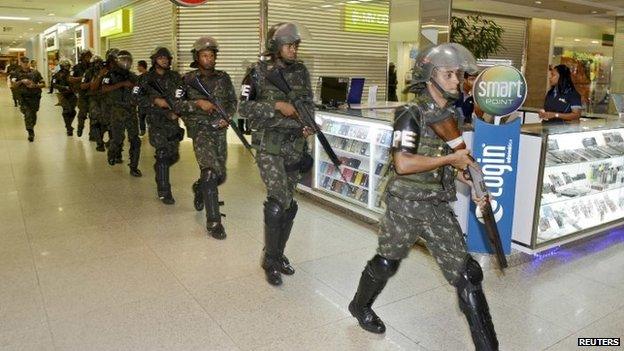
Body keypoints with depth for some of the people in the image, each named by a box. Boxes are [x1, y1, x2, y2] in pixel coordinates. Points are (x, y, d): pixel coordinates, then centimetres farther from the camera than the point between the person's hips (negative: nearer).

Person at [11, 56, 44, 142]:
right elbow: (13, 85, -3)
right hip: (23, 97, -1)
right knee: (28, 114, -14)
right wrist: (21, 81, -18)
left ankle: (31, 128, 35)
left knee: (33, 115, 11)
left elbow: (43, 84, 4)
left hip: (35, 97, 1)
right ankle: (30, 133, -13)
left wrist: (35, 85, -14)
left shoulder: (35, 72, 4)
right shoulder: (17, 73, 3)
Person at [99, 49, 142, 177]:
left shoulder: (132, 76, 12)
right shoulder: (111, 74, -1)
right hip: (117, 111, -3)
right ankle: (112, 155, 32)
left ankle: (134, 167, 2)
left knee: (135, 140, -3)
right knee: (117, 138, 0)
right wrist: (122, 84, -21)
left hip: (131, 110, 4)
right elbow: (104, 89, -18)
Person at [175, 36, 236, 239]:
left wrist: (227, 117, -6)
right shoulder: (189, 79, 1)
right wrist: (198, 103, -16)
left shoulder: (223, 77, 8)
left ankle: (199, 188, 46)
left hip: (220, 129, 4)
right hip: (200, 128, -4)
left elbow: (232, 101, 13)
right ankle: (213, 222, -14)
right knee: (210, 171, -20)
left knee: (220, 175, 9)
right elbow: (177, 104, -2)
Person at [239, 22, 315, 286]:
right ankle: (270, 260, 3)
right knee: (279, 200, -14)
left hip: (295, 143, 5)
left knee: (288, 202, 9)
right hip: (269, 143, -5)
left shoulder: (300, 71, 8)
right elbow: (243, 108, -9)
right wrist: (277, 106, -18)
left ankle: (278, 254, 25)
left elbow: (308, 104, 15)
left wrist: (308, 124, -5)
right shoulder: (259, 72, -5)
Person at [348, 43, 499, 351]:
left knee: (466, 274, 3)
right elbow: (403, 163, -26)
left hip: (439, 206, 6)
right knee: (386, 263, 16)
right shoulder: (412, 115, -15)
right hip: (406, 205, -5)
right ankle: (360, 306, 44)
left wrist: (472, 184, 2)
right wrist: (451, 159, -21)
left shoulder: (453, 114, 7)